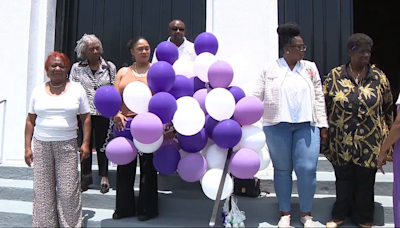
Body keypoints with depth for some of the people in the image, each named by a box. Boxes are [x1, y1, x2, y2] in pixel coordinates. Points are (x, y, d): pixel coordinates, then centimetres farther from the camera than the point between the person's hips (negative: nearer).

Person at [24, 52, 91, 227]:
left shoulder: (77, 89, 4)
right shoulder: (38, 90, 9)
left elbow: (86, 118, 5)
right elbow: (30, 120, 9)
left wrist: (85, 143, -3)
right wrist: (27, 147, 4)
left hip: (67, 146, -2)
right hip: (41, 145, 2)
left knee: (68, 190, -2)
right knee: (43, 190, 5)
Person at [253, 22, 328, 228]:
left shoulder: (310, 68, 9)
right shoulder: (269, 68, 2)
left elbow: (318, 98, 10)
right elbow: (257, 96, 1)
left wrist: (322, 124, 7)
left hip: (306, 126, 2)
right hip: (277, 126, -1)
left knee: (307, 169, -2)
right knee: (282, 170, 8)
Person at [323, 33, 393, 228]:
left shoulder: (379, 77, 2)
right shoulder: (335, 76, -2)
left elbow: (388, 108, 9)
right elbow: (324, 106, 2)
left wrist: (388, 136, 9)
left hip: (370, 142, 1)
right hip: (342, 142, -1)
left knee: (365, 181, 12)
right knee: (343, 179, 12)